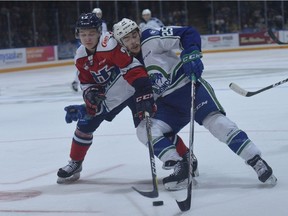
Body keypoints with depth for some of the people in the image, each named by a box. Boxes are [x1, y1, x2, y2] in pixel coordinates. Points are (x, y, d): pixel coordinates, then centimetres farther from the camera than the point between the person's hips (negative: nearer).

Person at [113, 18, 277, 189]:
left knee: (215, 121, -24)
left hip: (188, 85, -7)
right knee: (145, 131, -11)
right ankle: (183, 167, -6)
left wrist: (191, 54, -30)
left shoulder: (151, 40, -11)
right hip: (167, 103, 7)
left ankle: (257, 162, -20)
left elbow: (189, 34, -15)